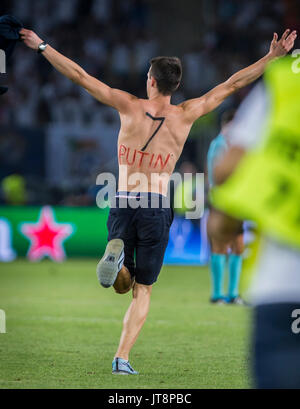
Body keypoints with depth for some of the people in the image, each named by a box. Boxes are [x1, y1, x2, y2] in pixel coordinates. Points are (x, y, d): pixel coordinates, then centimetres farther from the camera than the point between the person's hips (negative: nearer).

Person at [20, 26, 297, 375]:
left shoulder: (129, 106, -2)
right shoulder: (185, 115, -1)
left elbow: (80, 76, 0)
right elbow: (232, 85, 3)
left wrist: (42, 47, 8)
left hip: (123, 203, 0)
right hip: (157, 209, 0)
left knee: (123, 284, 14)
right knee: (142, 291, 9)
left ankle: (116, 252, -21)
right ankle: (122, 358, -4)